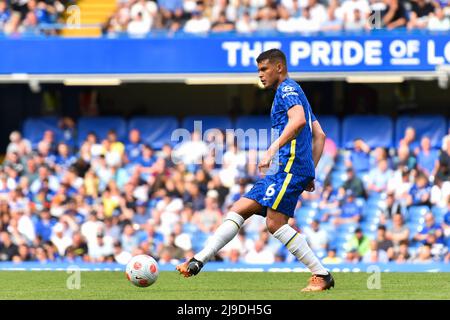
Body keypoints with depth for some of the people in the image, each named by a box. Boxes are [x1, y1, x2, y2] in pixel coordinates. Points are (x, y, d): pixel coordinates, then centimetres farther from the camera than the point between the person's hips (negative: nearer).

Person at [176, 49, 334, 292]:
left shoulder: (288, 89, -3)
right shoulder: (292, 93, 28)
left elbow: (298, 120, -23)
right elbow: (319, 136, 29)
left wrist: (272, 149, -30)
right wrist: (309, 173, 24)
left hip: (291, 164, -11)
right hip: (281, 170, 11)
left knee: (275, 223, -18)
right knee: (238, 210, 4)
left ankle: (322, 276, -14)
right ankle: (198, 262, -3)